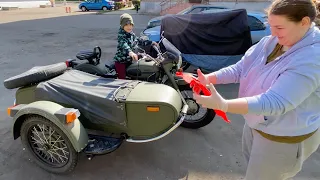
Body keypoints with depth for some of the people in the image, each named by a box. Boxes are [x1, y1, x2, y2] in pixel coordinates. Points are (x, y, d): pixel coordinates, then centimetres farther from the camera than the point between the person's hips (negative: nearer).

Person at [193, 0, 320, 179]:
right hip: (255, 122, 7)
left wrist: (224, 105, -50)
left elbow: (275, 102, -39)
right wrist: (208, 78, -25)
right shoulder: (271, 41, -8)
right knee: (252, 163, 31)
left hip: (284, 139, -7)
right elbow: (240, 68, -8)